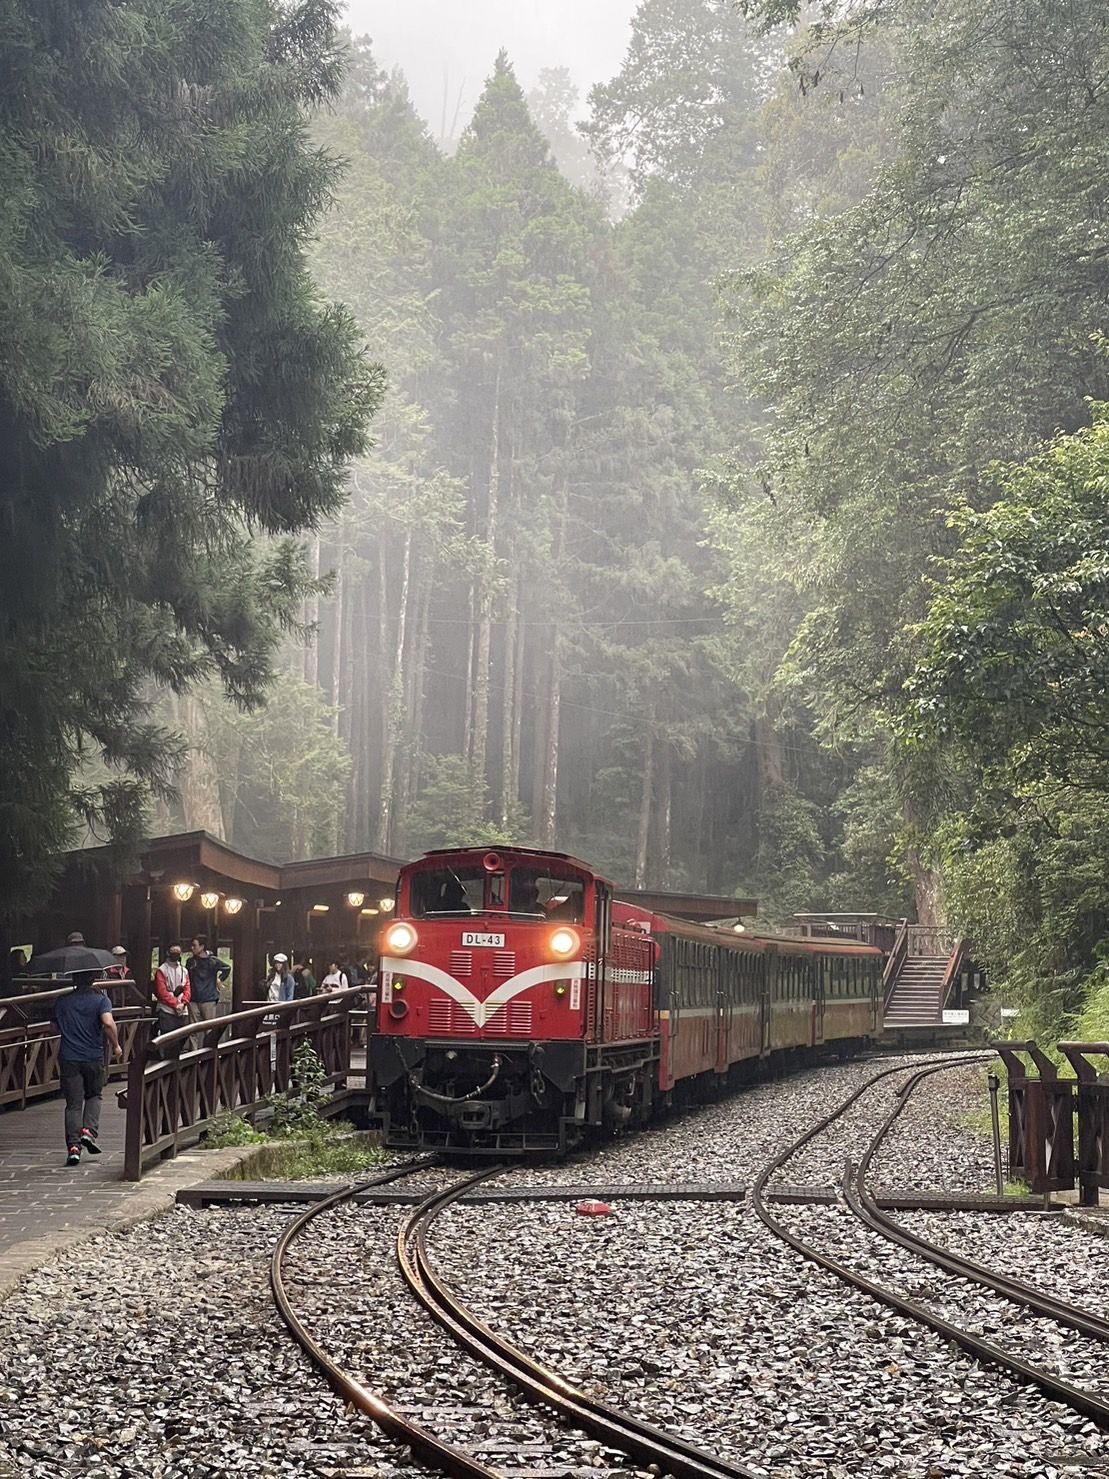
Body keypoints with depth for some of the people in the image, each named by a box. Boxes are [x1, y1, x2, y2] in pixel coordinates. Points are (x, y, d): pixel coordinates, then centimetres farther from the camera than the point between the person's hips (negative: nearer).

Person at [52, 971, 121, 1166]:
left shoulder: (62, 1001, 5)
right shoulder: (101, 1000, -5)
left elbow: (56, 1024, 16)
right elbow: (108, 1023, -20)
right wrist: (116, 1045, -8)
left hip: (68, 1058, 1)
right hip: (93, 1057, -1)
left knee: (73, 1103, 2)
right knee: (93, 1096, 20)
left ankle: (73, 1146, -8)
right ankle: (89, 1131, -1)